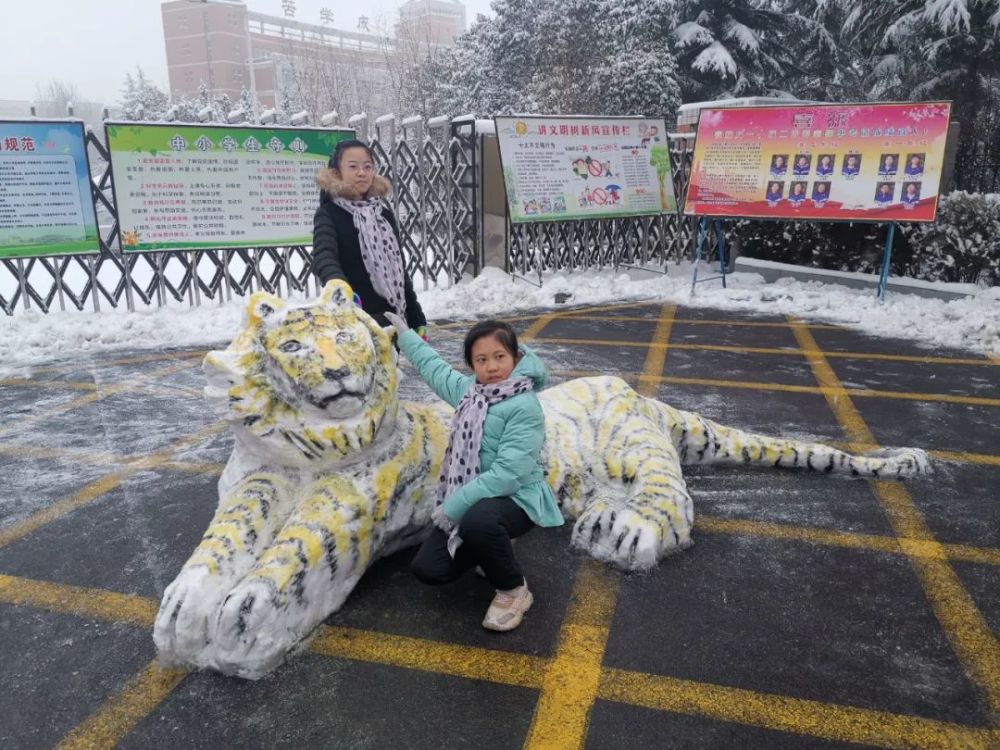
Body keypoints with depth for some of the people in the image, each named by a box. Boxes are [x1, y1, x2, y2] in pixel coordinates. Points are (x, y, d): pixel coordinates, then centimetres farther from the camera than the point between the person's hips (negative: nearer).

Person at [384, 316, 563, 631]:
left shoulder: (525, 407, -20)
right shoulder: (468, 389, 3)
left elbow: (509, 473, -28)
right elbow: (433, 366, 24)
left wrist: (454, 505, -25)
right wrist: (405, 334, 34)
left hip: (516, 497, -7)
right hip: (469, 496, 7)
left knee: (476, 522, -40)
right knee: (428, 569, -3)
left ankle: (514, 590, -10)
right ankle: (492, 548, 25)